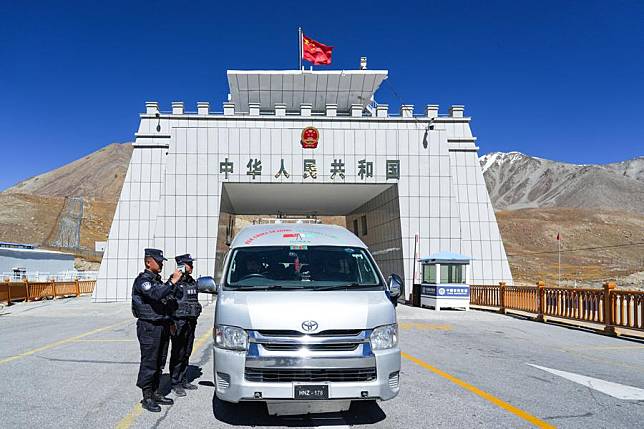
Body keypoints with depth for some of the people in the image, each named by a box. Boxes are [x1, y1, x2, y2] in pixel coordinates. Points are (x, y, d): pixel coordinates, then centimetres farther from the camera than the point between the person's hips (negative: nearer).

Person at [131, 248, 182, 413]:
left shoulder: (157, 280, 17)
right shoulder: (142, 280, -11)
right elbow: (156, 295, -29)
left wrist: (170, 322, 19)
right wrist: (172, 282, -25)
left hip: (162, 326, 9)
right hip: (149, 327, -9)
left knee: (159, 363, 13)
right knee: (149, 363, -3)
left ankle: (155, 393, 23)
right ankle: (147, 397, 6)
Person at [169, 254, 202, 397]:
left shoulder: (192, 282, 13)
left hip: (190, 322, 7)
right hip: (179, 322, -7)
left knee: (187, 353, 13)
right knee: (178, 354, -1)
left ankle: (184, 381, 23)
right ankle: (175, 383, 8)